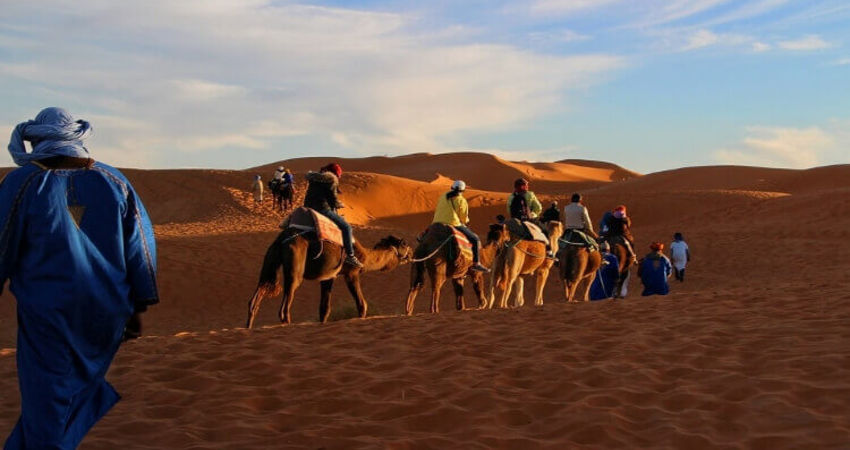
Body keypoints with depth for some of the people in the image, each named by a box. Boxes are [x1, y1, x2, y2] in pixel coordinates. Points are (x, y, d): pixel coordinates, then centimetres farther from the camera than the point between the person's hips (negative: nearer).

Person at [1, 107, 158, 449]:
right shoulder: (114, 182, 2)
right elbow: (140, 248, 3)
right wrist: (137, 308, 9)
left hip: (47, 315, -3)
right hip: (107, 315, 4)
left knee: (46, 399, 6)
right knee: (82, 387, 21)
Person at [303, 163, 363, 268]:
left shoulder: (314, 179, 20)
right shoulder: (331, 180, -5)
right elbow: (334, 199, -6)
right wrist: (340, 205, 16)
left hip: (309, 208, 9)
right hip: (322, 209, -9)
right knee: (346, 227, -6)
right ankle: (350, 256, -11)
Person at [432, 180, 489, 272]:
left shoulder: (443, 197, 17)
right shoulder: (461, 201, 0)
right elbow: (464, 218, 2)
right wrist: (466, 222, 27)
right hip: (453, 224, -6)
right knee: (475, 239, 4)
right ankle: (476, 263, -1)